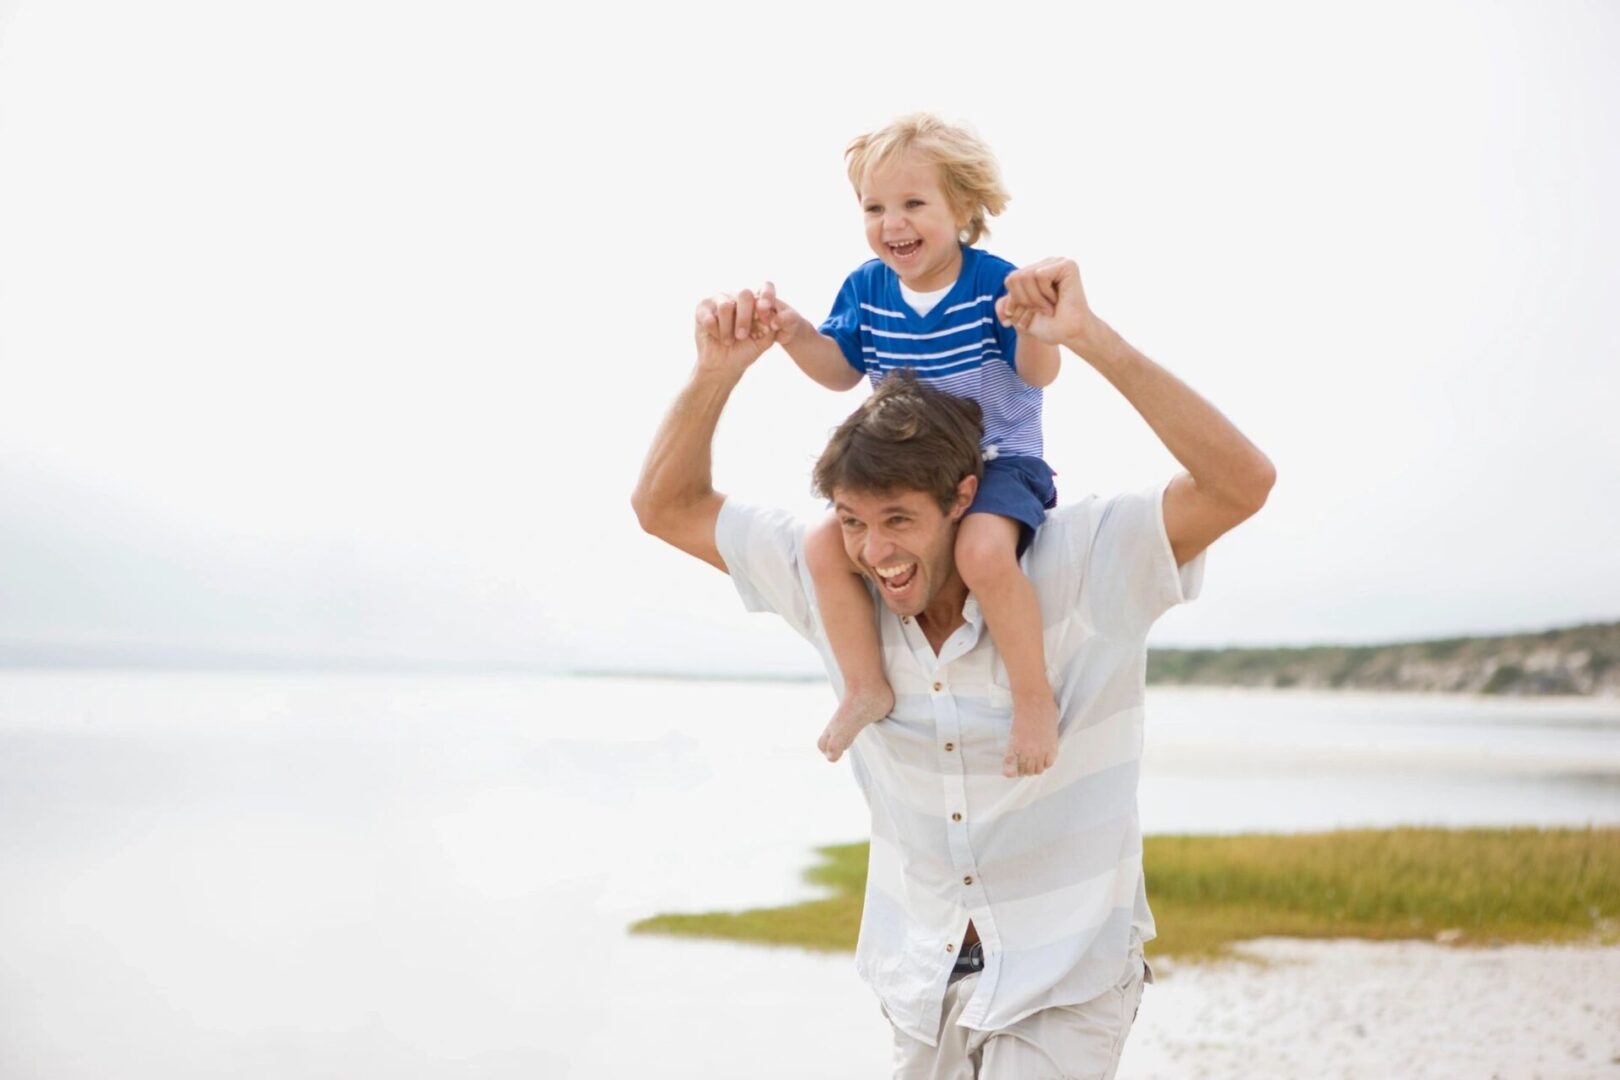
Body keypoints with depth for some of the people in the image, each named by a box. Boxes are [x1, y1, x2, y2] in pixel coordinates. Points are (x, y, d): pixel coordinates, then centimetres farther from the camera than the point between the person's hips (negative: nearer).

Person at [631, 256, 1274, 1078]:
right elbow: (665, 507, 1)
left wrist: (1092, 339, -37)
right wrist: (717, 369, -16)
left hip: (1065, 983, -4)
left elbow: (1240, 484, -31)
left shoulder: (1083, 565, -18)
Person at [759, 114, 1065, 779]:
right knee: (824, 547, -14)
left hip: (997, 461, -5)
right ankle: (866, 687, 4)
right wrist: (795, 334, -6)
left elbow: (1038, 373, -14)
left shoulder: (993, 282, -13)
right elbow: (841, 369, 13)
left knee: (984, 551, -35)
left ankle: (1034, 698, -17)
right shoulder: (865, 290, 1)